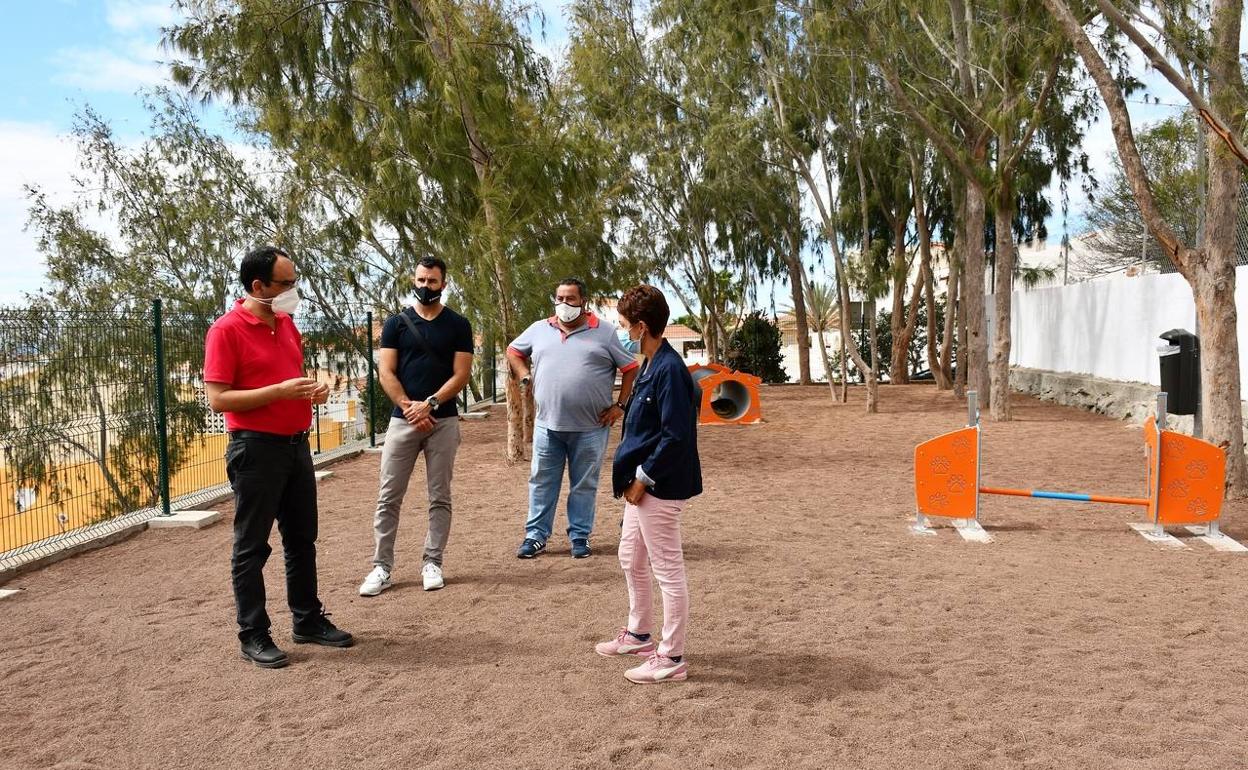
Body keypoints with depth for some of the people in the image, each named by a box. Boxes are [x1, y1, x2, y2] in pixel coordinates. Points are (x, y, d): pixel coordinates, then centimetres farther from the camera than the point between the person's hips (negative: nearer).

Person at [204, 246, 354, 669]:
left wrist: (311, 389, 1)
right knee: (252, 547, 3)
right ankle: (253, 636, 13)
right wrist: (280, 391, -24)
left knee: (302, 539, 15)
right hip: (256, 450, -8)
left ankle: (309, 620, 28)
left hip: (296, 444, 8)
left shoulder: (286, 324, 11)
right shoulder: (226, 330, -13)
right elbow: (218, 398, -17)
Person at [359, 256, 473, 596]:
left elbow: (461, 374, -3)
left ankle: (432, 563, 15)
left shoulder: (458, 325, 4)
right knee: (388, 497, 0)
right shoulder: (396, 323, 6)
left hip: (443, 421, 0)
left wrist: (430, 404, -15)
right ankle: (382, 567, 8)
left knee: (440, 498, 5)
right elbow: (386, 373, 0)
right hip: (402, 419, 1)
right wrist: (409, 407, -13)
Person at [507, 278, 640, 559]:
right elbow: (513, 351, 23)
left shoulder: (605, 332, -1)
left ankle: (580, 536, 19)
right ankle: (536, 535, 19)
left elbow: (631, 369, 3)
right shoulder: (539, 330, 7)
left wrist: (620, 405, -2)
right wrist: (525, 377, 8)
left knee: (584, 484, 8)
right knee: (542, 482, 8)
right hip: (547, 424, 2)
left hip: (590, 427, -2)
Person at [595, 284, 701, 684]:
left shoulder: (670, 370, -20)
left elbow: (676, 435, -24)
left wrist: (643, 477, -17)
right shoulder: (649, 366, 10)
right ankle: (639, 634, 39)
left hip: (659, 488, -11)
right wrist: (633, 475, 11)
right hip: (642, 484, 11)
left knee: (668, 570, 0)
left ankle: (671, 658, 12)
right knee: (631, 559, 22)